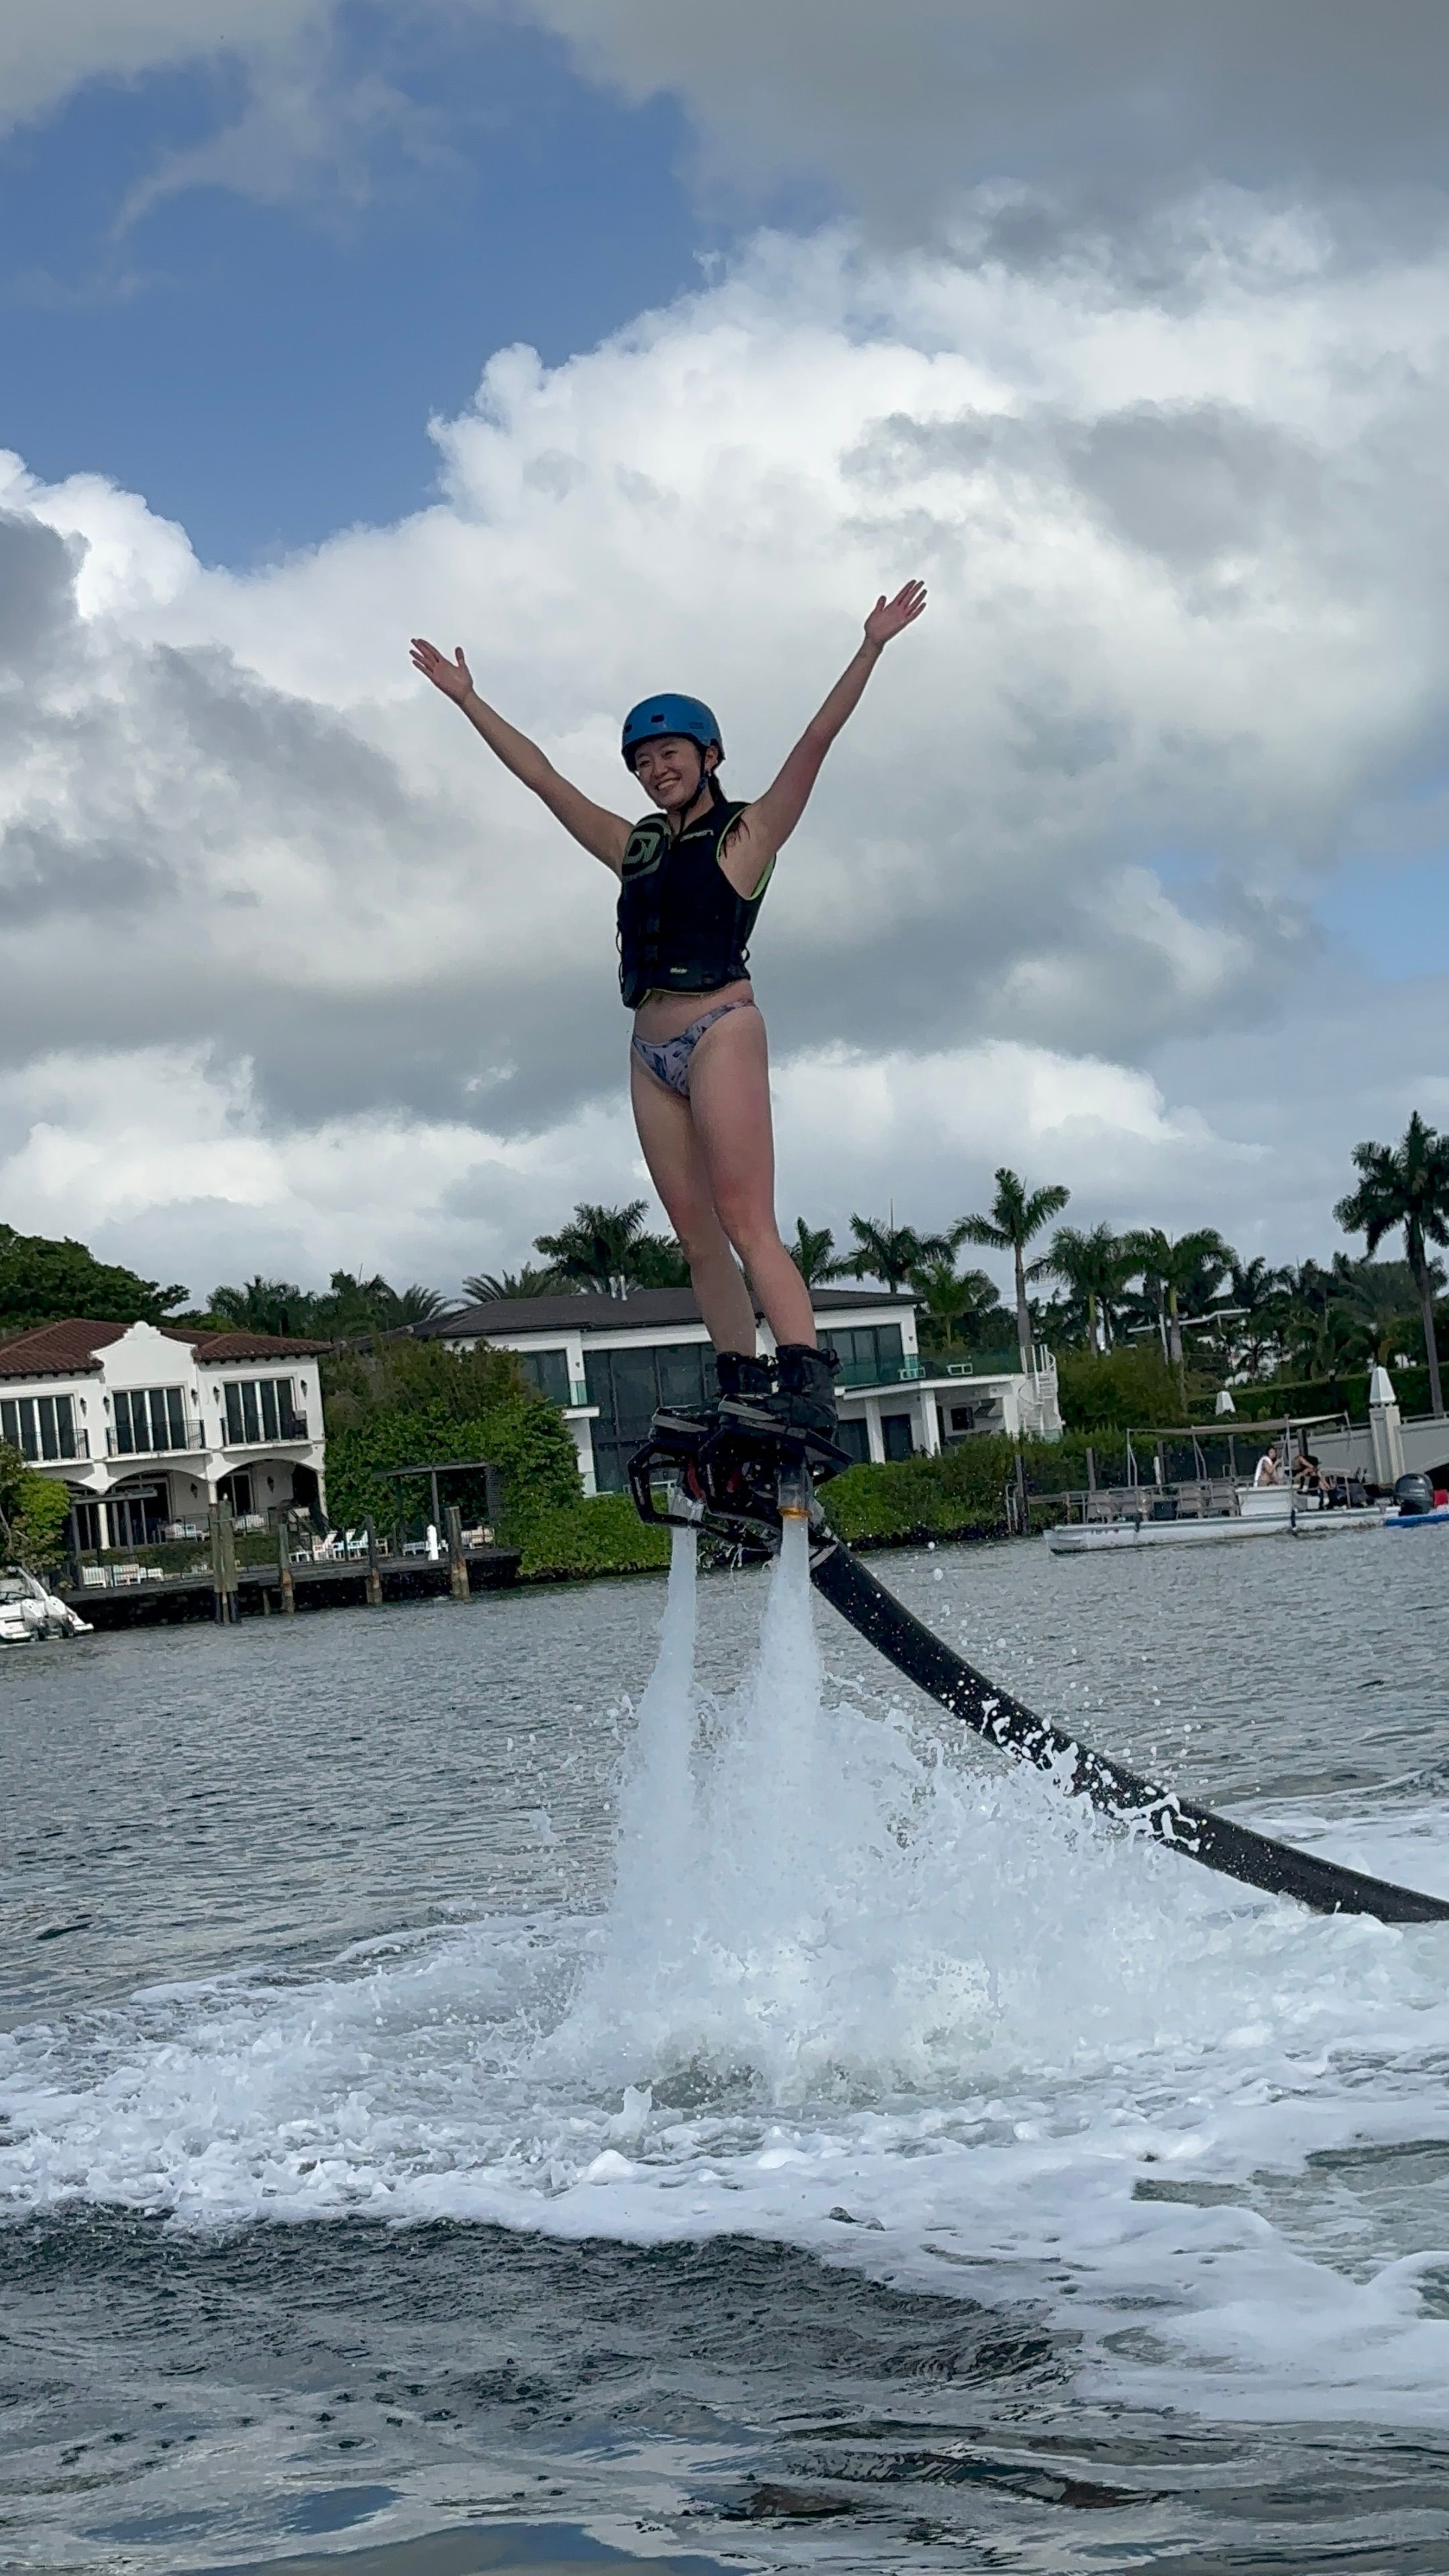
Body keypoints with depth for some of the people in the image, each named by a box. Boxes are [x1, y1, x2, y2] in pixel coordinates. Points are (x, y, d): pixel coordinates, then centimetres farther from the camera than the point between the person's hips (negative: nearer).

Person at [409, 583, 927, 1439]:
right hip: (651, 1049, 6)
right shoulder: (636, 849, 17)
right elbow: (542, 776, 23)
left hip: (722, 1032, -6)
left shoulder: (746, 836, 3)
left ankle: (810, 1386, -22)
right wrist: (467, 699, 26)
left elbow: (816, 743, -6)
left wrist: (871, 648, -15)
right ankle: (744, 1394, 1)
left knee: (747, 1226, -16)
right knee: (698, 1239, 2)